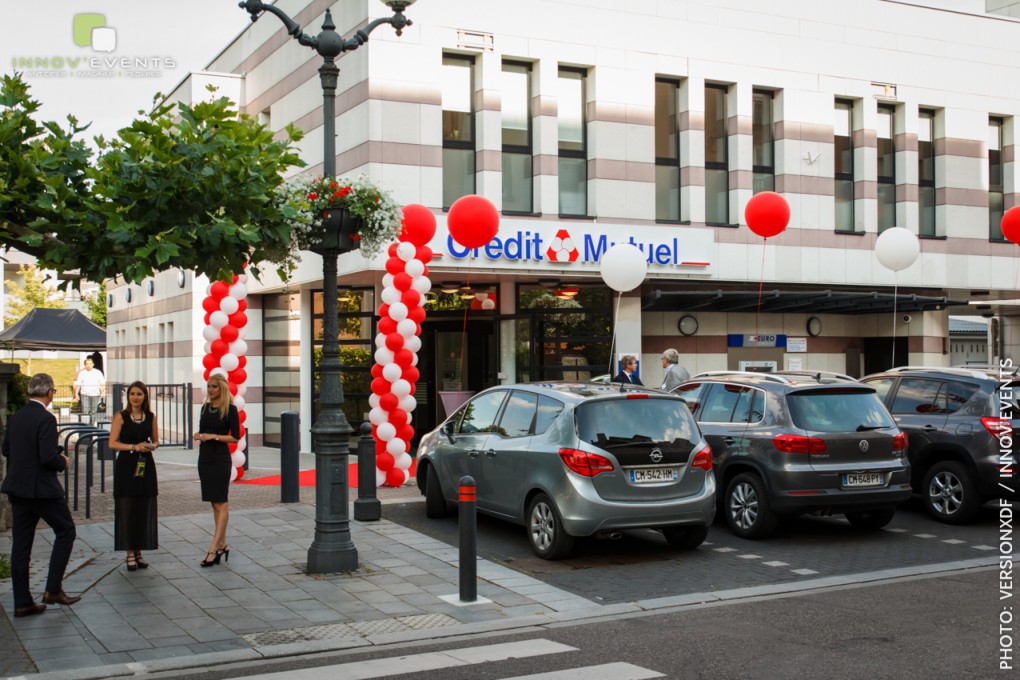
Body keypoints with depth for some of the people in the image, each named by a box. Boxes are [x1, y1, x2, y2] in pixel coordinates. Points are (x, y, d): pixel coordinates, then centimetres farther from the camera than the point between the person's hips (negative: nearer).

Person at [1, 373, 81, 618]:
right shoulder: (45, 418, -17)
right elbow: (48, 457, -23)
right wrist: (63, 462, -3)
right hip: (42, 488, -7)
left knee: (20, 544, 8)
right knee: (66, 531, 9)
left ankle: (22, 602, 13)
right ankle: (53, 589, 5)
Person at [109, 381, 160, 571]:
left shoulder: (151, 416, 8)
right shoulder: (121, 416, -2)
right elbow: (112, 443, -7)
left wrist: (152, 446, -5)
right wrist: (134, 446, -18)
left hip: (146, 465, 3)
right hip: (126, 466, -3)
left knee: (144, 510, 4)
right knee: (126, 510, -3)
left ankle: (139, 552, 16)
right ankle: (130, 553, 6)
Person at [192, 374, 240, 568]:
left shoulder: (230, 409, -8)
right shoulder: (206, 407, 11)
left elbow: (235, 437, -9)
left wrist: (214, 436, -18)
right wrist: (199, 435, -2)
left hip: (221, 459, -7)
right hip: (204, 457, 7)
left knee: (220, 503, -5)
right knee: (215, 503, 10)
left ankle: (214, 548, -7)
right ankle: (222, 545, 16)